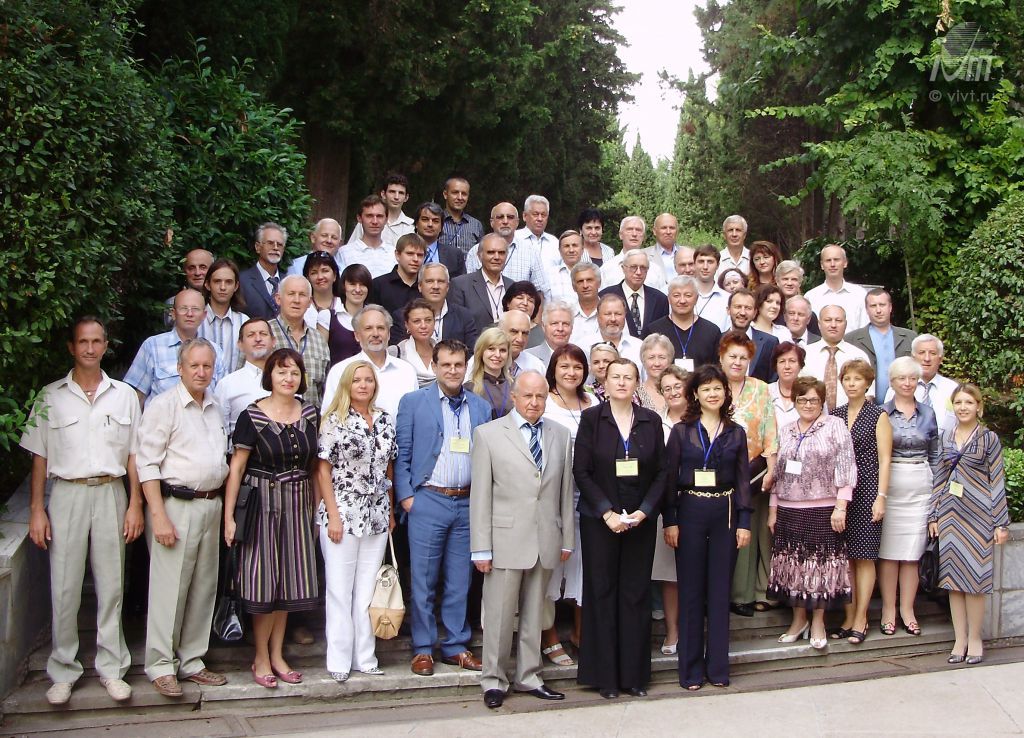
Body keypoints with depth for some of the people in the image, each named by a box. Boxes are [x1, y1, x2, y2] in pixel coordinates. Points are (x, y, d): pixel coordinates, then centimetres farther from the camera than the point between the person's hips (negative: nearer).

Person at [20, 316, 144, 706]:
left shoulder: (124, 395, 8)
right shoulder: (51, 396, 5)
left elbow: (133, 455, 8)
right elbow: (39, 456, 5)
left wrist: (135, 504, 2)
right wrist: (37, 509, -1)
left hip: (110, 494, 1)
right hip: (66, 494, -1)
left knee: (111, 585, 5)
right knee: (64, 587, 1)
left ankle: (111, 668, 15)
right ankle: (63, 672, 12)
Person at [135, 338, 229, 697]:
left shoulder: (214, 408, 15)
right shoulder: (163, 405, -6)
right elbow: (147, 464, -11)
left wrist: (220, 506, 13)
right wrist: (158, 516, -17)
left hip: (211, 506, 7)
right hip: (176, 505, -7)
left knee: (204, 587, 10)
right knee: (169, 587, -5)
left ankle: (192, 661, 21)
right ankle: (161, 666, 6)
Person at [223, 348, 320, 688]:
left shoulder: (310, 414, 5)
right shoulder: (252, 416, -8)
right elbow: (236, 468, -8)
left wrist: (317, 505, 7)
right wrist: (229, 516, -12)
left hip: (297, 505, 4)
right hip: (262, 504, -4)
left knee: (288, 580, 10)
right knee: (263, 580, 1)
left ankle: (277, 654, 22)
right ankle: (261, 658, 15)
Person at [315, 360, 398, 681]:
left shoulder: (385, 420, 9)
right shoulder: (334, 420, -4)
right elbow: (323, 470, -5)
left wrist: (391, 511, 12)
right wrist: (333, 516, -10)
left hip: (377, 516, 4)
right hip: (342, 515, -4)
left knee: (368, 588, 8)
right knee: (339, 589, 2)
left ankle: (365, 657, 17)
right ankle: (339, 661, 10)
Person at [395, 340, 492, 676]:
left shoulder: (481, 408, 11)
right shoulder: (413, 402, 2)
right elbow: (402, 454, 0)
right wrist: (405, 496, -7)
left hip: (469, 503, 3)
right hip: (428, 501, -3)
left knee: (460, 581, 10)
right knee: (423, 580, 3)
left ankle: (456, 646, 20)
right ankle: (423, 649, 14)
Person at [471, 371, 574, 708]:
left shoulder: (560, 435, 10)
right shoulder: (488, 434, -1)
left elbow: (565, 490, 12)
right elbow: (480, 494, -4)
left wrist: (567, 538, 10)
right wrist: (481, 548, -7)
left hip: (546, 540, 3)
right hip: (506, 539, -3)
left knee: (534, 614, 12)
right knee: (499, 614, 3)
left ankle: (528, 677, 24)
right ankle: (494, 680, 17)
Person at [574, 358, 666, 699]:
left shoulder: (651, 421, 5)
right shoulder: (591, 418, -2)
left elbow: (661, 471, 5)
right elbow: (581, 471, -5)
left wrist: (644, 510, -8)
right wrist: (607, 512, -13)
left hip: (641, 519, 2)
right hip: (599, 520, -2)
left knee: (637, 594, 5)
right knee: (602, 594, 3)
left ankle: (635, 673, 15)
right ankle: (605, 675, 12)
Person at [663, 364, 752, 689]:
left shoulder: (736, 433, 7)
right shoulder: (681, 431, 1)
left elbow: (743, 480, 7)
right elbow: (669, 478, 0)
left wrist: (744, 522, 1)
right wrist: (670, 521, -6)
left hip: (724, 513, 2)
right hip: (690, 512, -2)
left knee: (720, 589, 6)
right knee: (691, 590, 3)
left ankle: (718, 667, 15)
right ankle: (691, 668, 12)